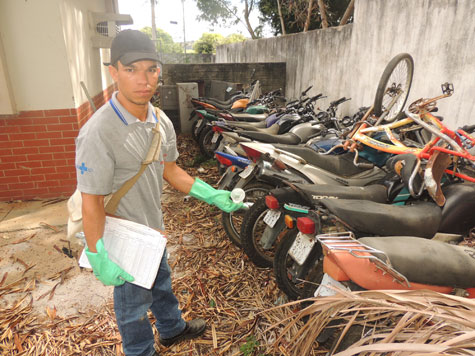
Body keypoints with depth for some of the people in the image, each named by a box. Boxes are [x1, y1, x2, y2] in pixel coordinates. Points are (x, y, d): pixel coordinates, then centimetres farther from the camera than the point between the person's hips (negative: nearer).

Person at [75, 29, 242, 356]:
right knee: (134, 304, 17)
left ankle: (172, 328, 58)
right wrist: (99, 259, -20)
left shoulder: (161, 121, -5)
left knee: (161, 282, 30)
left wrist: (213, 195, -1)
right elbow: (92, 203, -24)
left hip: (154, 228, 8)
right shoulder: (98, 133, -30)